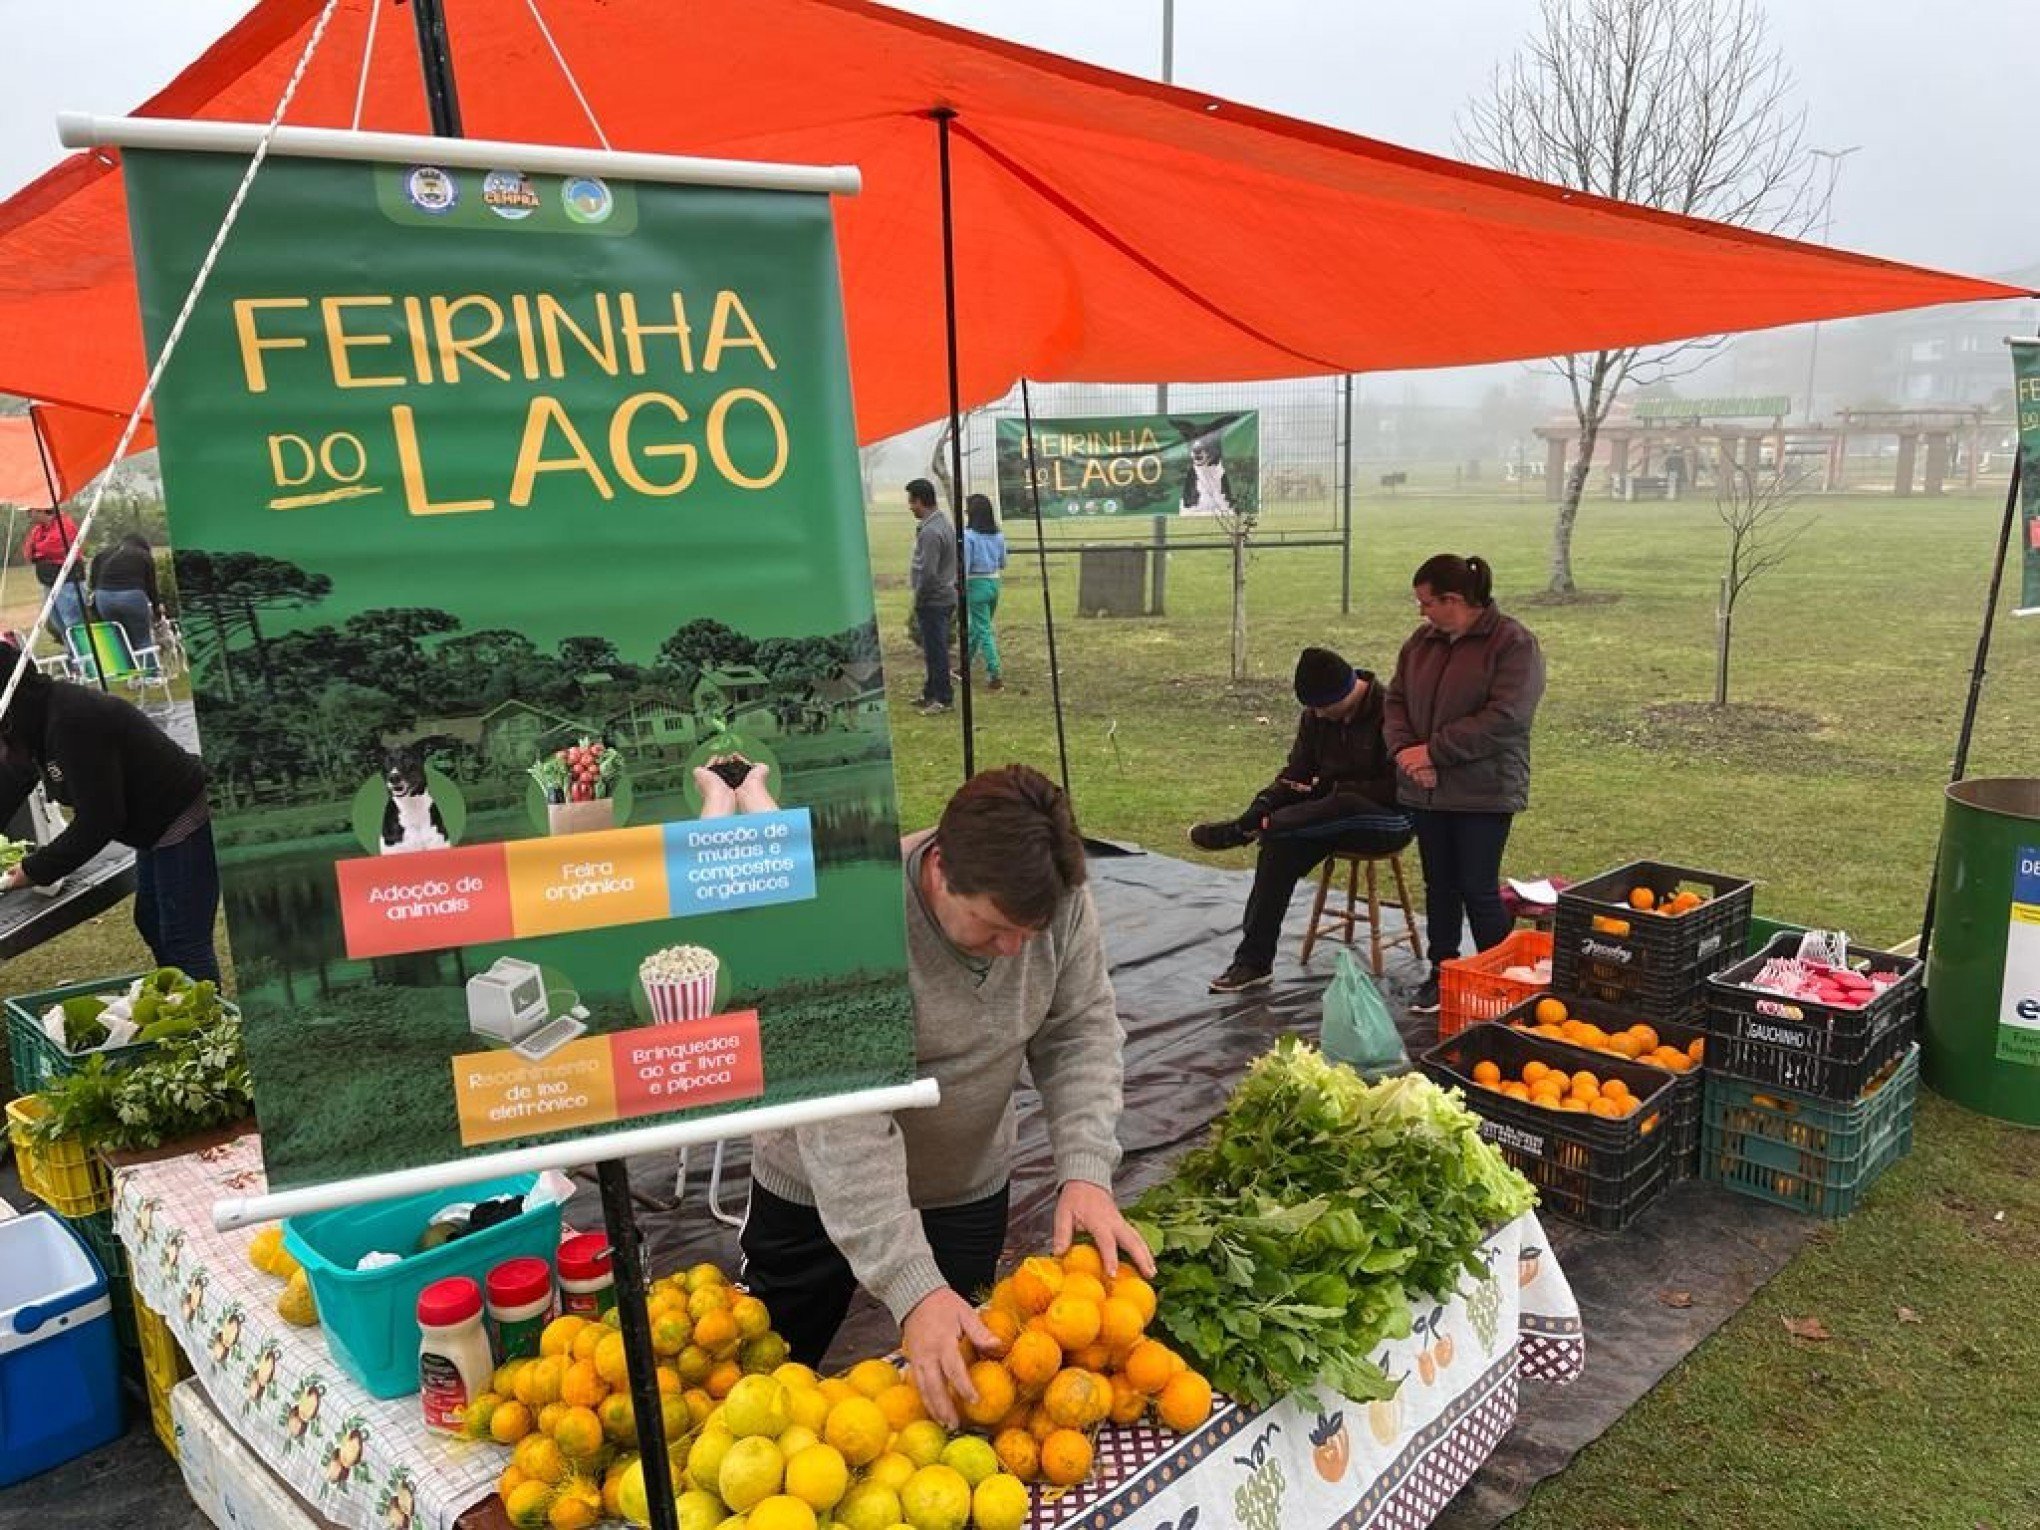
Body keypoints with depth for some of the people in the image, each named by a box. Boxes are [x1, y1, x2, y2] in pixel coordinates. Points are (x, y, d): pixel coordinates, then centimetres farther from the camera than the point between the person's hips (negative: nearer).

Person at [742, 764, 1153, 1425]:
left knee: (964, 1375, 19)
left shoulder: (1061, 900, -22)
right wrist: (913, 1288, -41)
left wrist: (1086, 1173, -25)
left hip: (969, 1186, 3)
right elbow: (842, 1122, -37)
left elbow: (1082, 1033, -10)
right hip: (817, 1189, -3)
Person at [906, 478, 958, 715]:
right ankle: (931, 692, 28)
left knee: (935, 650, -1)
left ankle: (942, 699, 6)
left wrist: (918, 600, -12)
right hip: (946, 596, 10)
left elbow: (928, 572, -25)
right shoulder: (944, 522, 11)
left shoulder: (930, 531, -21)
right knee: (934, 649, 18)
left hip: (933, 601, -10)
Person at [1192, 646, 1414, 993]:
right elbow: (1296, 774, 5)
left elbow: (1396, 789, -19)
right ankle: (1253, 960, -19)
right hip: (1332, 817, 6)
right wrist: (1265, 801, -14)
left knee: (1343, 808, -40)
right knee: (1279, 847, -22)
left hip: (1389, 822, -5)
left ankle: (1241, 830, -26)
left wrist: (1333, 788, -21)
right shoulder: (1315, 716, 2)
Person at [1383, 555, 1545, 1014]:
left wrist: (1434, 750, -20)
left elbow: (1504, 718, -21)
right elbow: (1396, 700, 9)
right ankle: (1441, 973, 27)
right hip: (1426, 787, 6)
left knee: (1478, 890, -1)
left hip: (1483, 791, -6)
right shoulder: (1423, 640, 8)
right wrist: (1404, 748, -11)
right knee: (1439, 885, 14)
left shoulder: (1513, 643, -12)